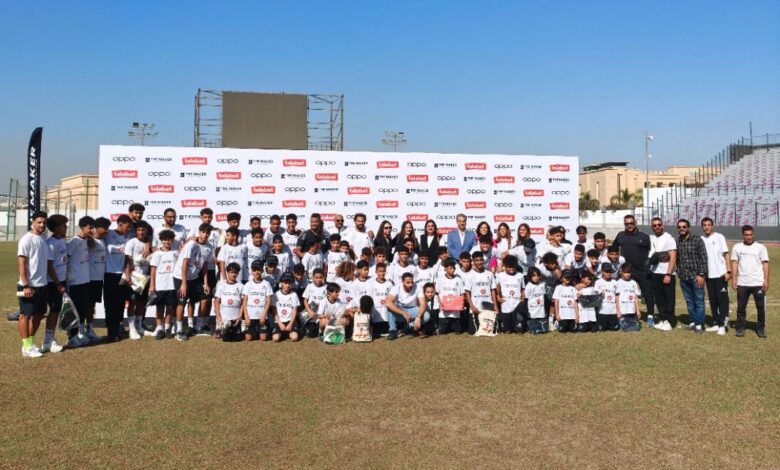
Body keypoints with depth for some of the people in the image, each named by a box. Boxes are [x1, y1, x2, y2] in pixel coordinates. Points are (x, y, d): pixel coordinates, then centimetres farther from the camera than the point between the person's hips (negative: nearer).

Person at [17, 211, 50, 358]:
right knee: (25, 315, 2)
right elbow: (21, 264, -14)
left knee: (39, 315, 13)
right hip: (29, 285, -7)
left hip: (42, 285, 7)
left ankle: (30, 342, 25)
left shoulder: (44, 239, 11)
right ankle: (27, 347, 8)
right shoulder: (26, 239, -11)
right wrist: (26, 285, -19)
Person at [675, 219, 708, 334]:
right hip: (683, 277, 4)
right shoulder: (676, 242, 6)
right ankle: (693, 321, 22)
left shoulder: (697, 240, -5)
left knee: (699, 301, 1)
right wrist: (679, 273, 7)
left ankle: (699, 323, 8)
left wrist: (702, 274, -13)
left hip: (696, 276, -4)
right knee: (689, 301, 12)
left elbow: (703, 258, -8)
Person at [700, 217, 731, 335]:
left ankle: (723, 324, -2)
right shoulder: (701, 239, 9)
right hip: (709, 275, 4)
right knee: (713, 300, 9)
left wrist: (728, 271, -12)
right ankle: (716, 323, 17)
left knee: (722, 299, -4)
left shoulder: (719, 237, -1)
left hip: (720, 274, -4)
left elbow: (726, 254, -4)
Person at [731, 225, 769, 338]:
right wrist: (734, 279, -2)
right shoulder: (737, 247, 7)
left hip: (758, 283, -1)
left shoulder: (760, 247, 3)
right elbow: (734, 263, 6)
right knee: (741, 307, 6)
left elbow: (765, 264, 0)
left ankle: (761, 328, 15)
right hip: (742, 283, 1)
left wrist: (766, 280, -7)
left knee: (761, 307, 4)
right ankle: (740, 328, 15)